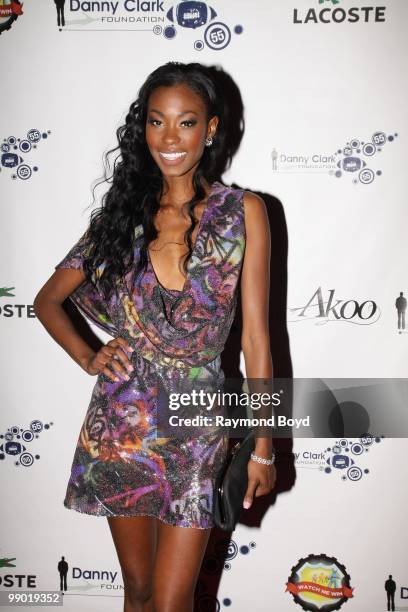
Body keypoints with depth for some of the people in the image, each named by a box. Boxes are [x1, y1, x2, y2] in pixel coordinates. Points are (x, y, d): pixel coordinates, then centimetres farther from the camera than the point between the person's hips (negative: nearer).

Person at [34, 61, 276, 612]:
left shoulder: (243, 211, -4)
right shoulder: (123, 211, 3)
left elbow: (255, 334, -4)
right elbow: (48, 300, 13)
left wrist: (262, 446, -3)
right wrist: (86, 355, -4)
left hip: (196, 427, -2)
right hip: (120, 423, 3)